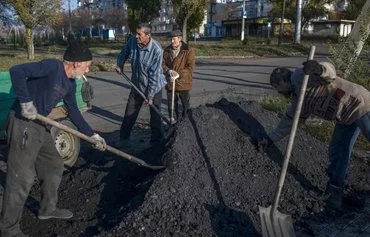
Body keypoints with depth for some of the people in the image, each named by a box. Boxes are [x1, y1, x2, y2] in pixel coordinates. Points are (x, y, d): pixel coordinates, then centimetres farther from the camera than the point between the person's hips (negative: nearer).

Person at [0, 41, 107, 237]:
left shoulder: (70, 83, 10)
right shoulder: (52, 66, -17)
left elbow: (73, 111, 19)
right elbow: (16, 71, -24)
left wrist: (92, 134, 19)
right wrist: (26, 102, -25)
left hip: (41, 126, 10)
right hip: (24, 124, -10)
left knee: (54, 166, 19)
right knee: (22, 177, -2)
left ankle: (47, 209, 38)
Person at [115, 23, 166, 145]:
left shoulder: (157, 50, -27)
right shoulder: (132, 41, -12)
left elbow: (154, 75, -25)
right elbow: (124, 52, 14)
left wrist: (150, 95, -22)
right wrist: (119, 64, 5)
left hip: (154, 87, -5)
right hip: (137, 85, 5)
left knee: (155, 115, 5)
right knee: (130, 113, 13)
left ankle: (156, 141, 21)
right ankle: (123, 137, 29)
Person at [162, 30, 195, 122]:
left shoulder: (188, 51, -8)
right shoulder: (167, 50, 5)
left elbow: (190, 67, -13)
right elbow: (162, 64, 5)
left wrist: (178, 74, -22)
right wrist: (168, 71, -17)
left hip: (183, 83, -4)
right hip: (170, 83, 4)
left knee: (186, 106, 8)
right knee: (171, 106, 14)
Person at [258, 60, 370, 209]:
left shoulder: (299, 76, -12)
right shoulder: (298, 100, 14)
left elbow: (329, 74, -23)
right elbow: (289, 121, 17)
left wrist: (320, 69, -45)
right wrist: (269, 139, 17)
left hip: (358, 103, -9)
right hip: (346, 116, 9)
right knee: (338, 153, 9)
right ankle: (334, 191, 19)